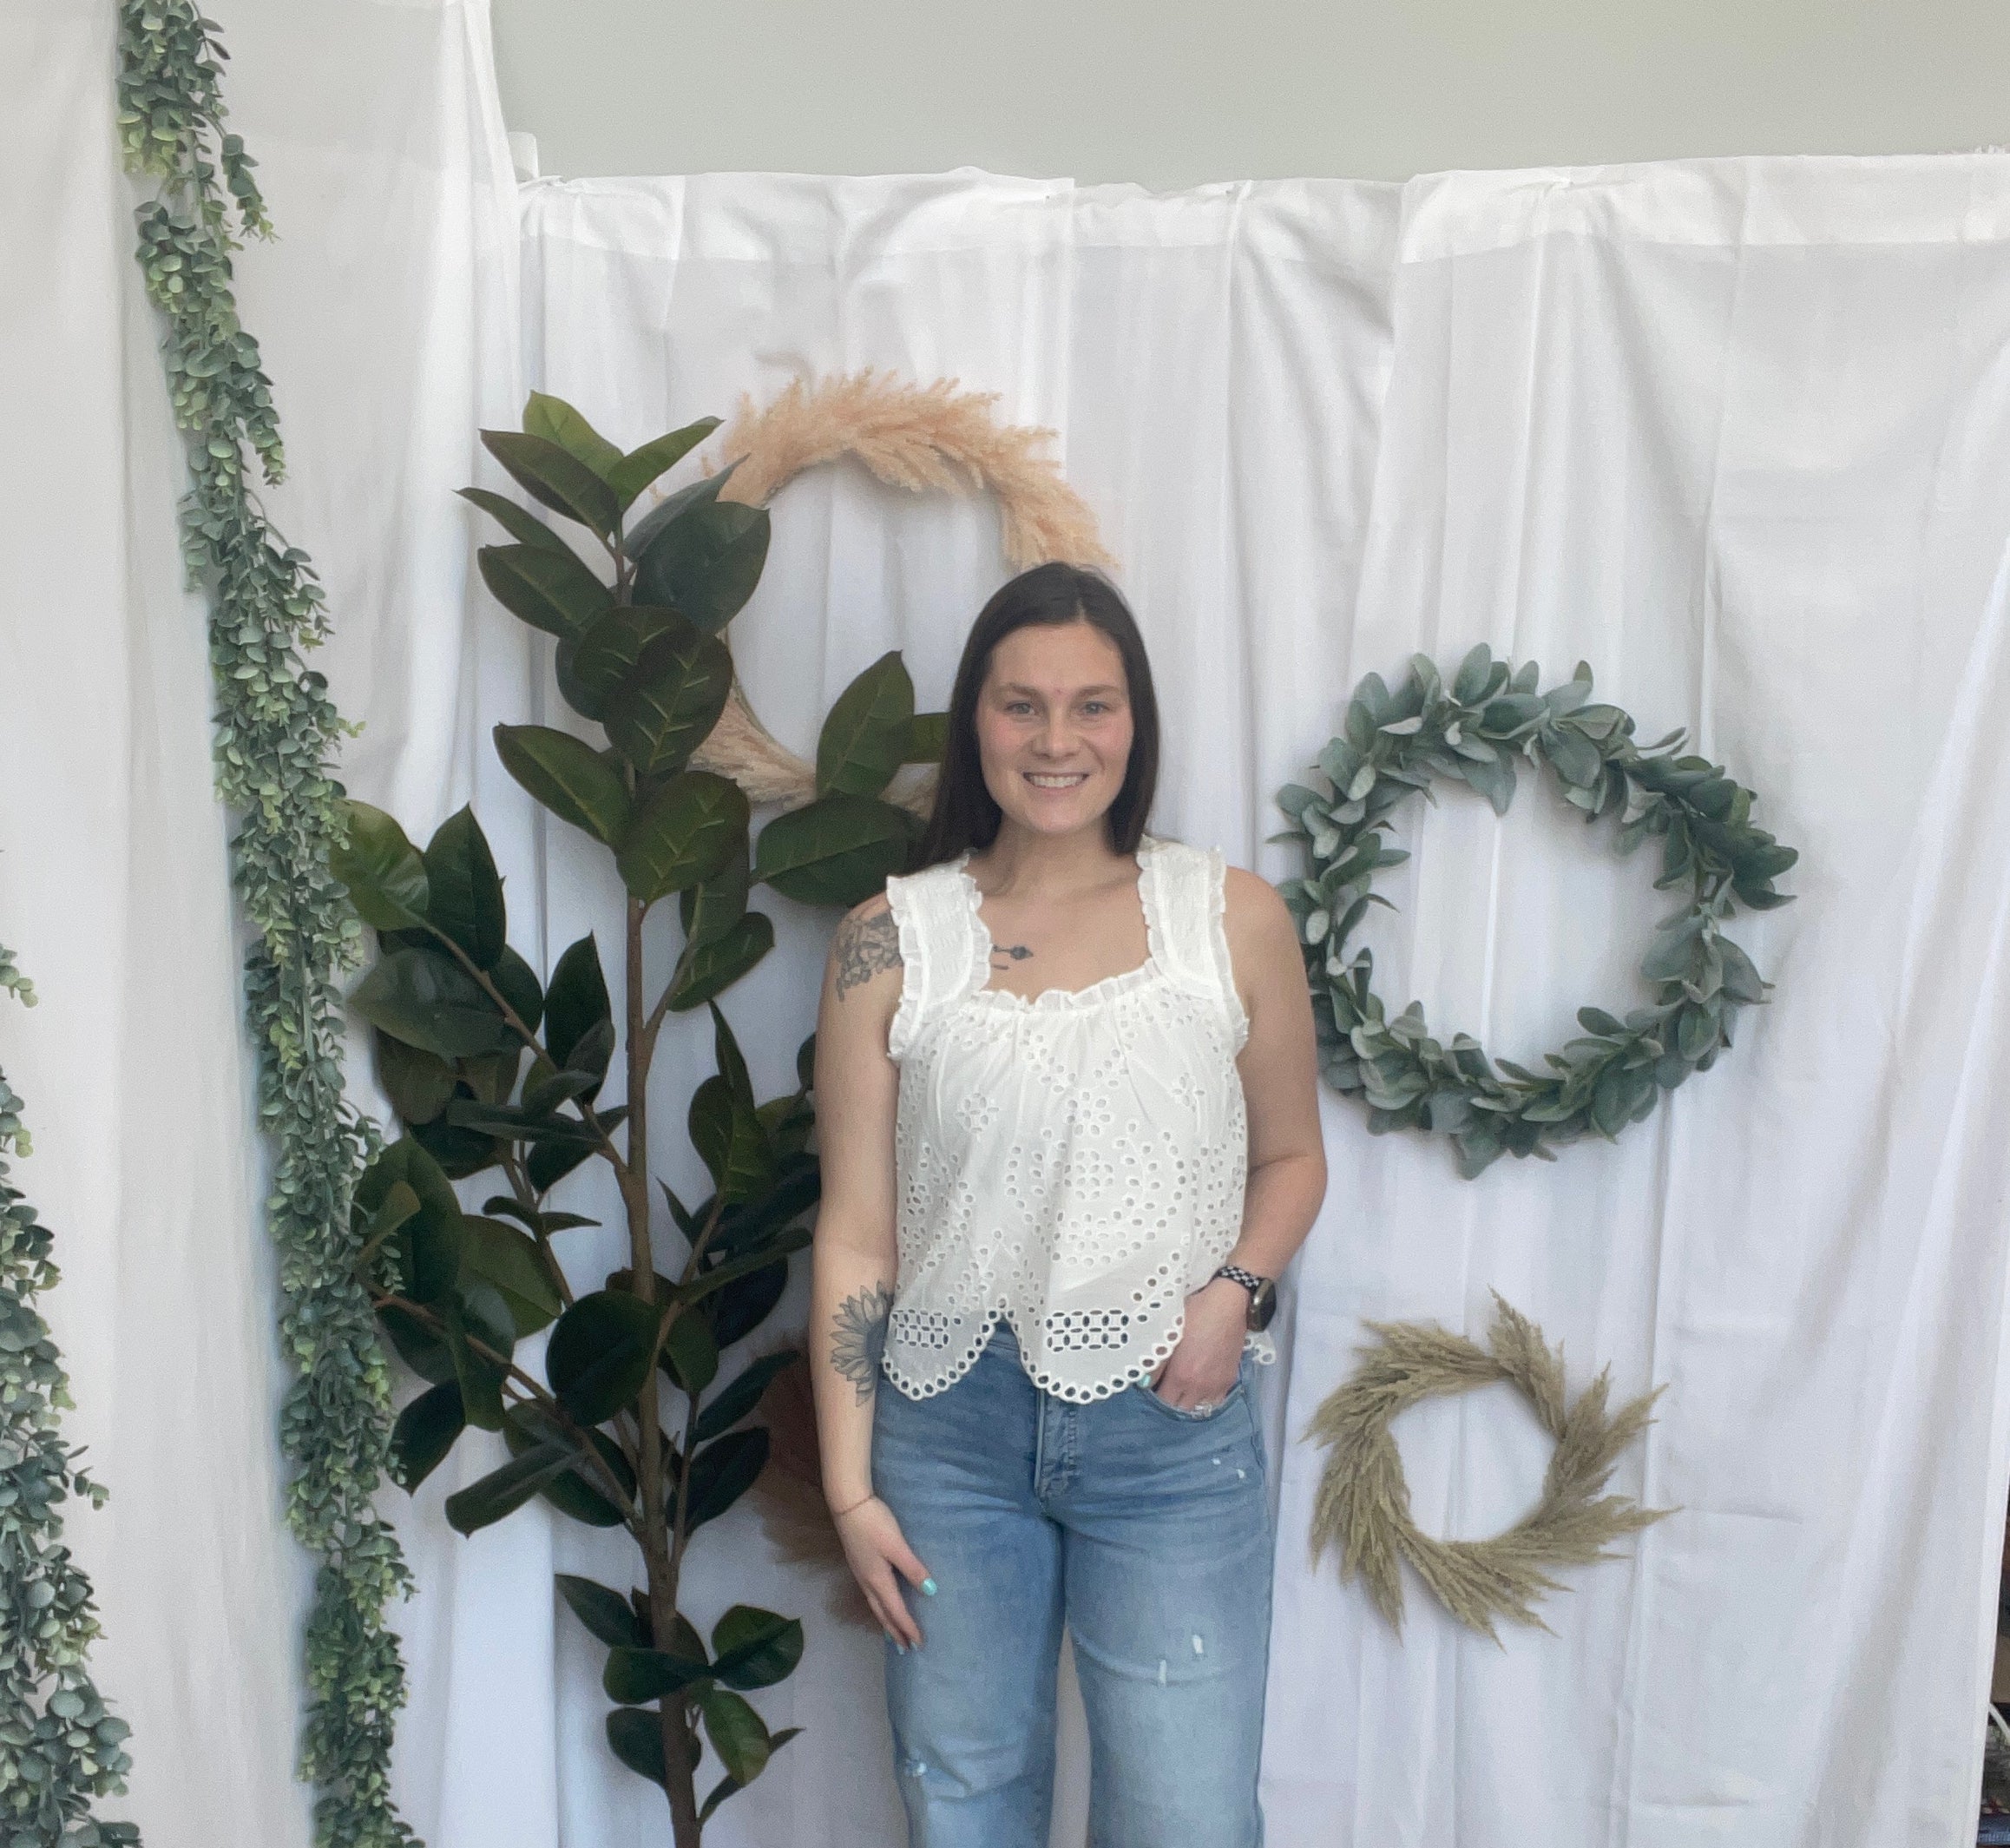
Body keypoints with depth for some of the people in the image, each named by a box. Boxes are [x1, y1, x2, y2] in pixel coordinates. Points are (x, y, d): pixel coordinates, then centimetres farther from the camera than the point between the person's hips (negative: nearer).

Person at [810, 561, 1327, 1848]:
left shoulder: (1237, 919, -2)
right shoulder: (892, 940, -3)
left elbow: (1291, 1157, 9)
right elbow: (856, 1229, -1)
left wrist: (1236, 1291, -11)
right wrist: (849, 1486, -1)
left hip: (1172, 1433, 0)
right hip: (948, 1425, 1)